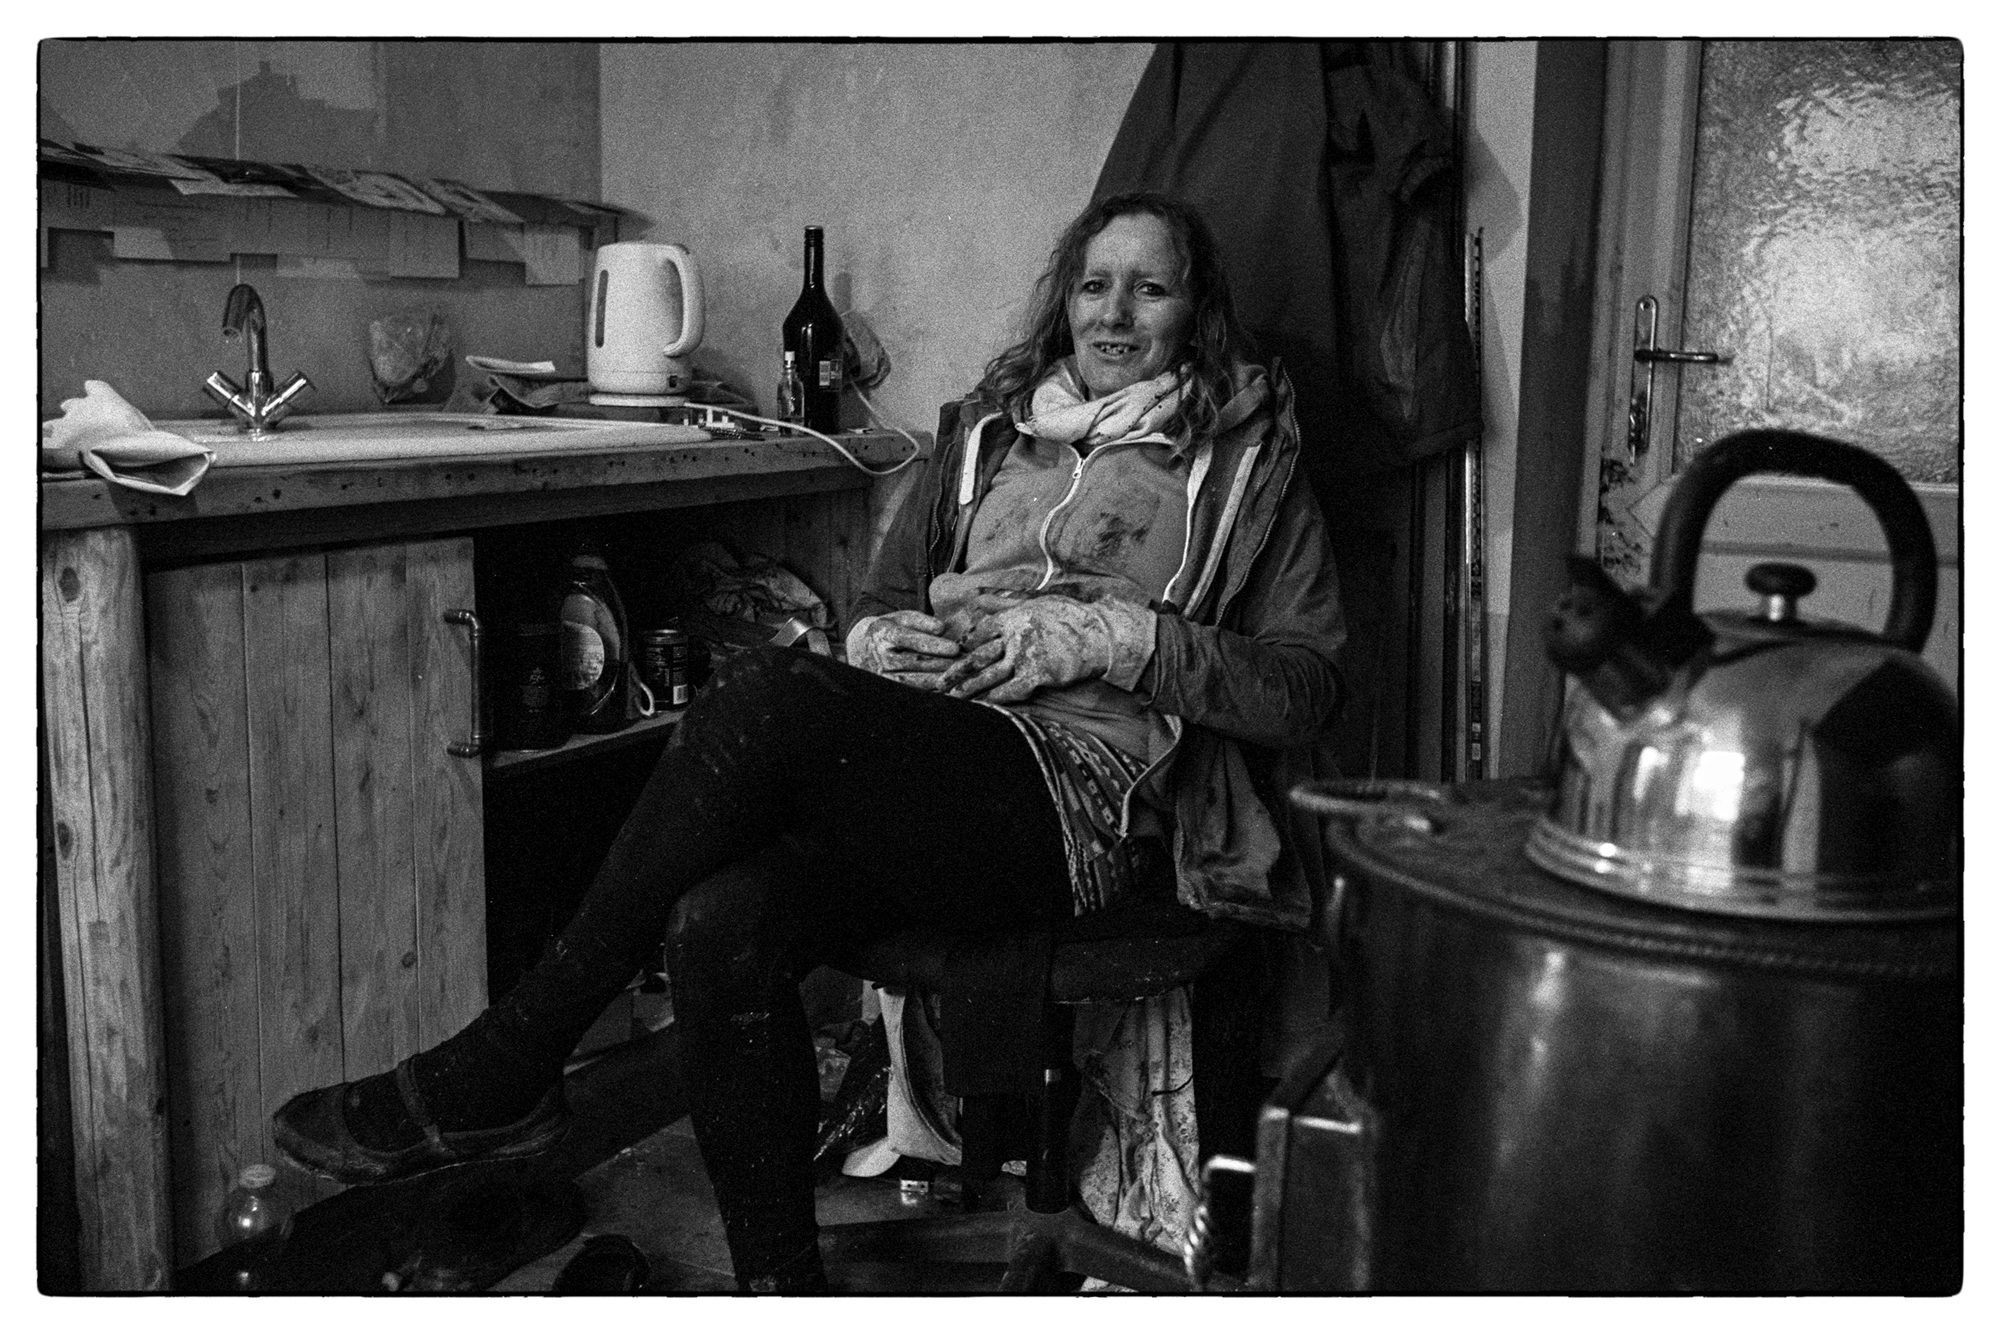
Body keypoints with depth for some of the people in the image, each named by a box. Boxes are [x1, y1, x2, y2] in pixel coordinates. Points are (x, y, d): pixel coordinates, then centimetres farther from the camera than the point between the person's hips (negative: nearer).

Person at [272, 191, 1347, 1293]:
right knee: (717, 928, -31)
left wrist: (1113, 635, -7)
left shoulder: (1248, 459, 14)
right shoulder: (986, 429, 26)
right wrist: (882, 641, 3)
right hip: (910, 778, 5)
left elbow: (1306, 689, 6)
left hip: (1081, 799, -4)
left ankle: (505, 1068, -22)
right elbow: (878, 604, 29)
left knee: (771, 689, -32)